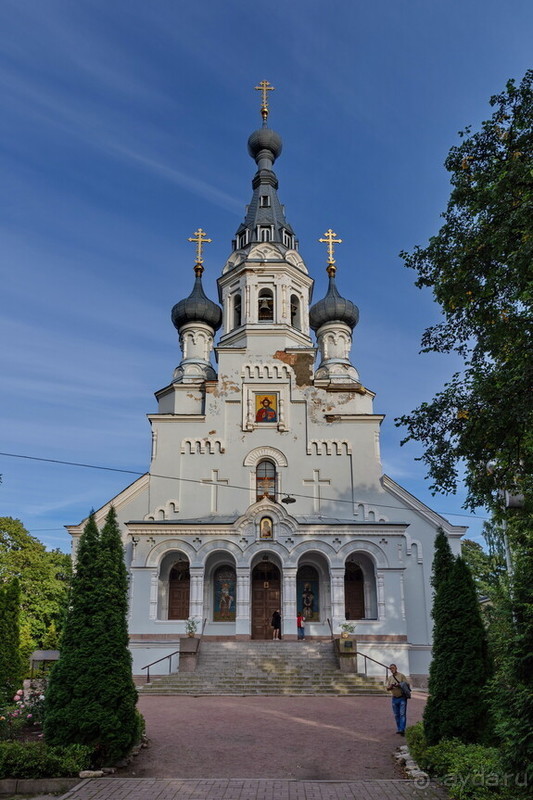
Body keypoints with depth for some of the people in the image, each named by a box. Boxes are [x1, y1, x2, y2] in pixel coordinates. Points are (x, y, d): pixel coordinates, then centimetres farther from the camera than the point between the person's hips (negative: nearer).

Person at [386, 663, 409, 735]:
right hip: (394, 698, 5)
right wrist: (390, 687, -12)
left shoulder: (401, 675, -4)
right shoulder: (390, 677, 9)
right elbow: (387, 689, 10)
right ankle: (398, 729, 19)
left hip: (402, 698, -5)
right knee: (396, 715, 9)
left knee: (402, 714, -9)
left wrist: (399, 685, -21)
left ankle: (402, 730, -11)